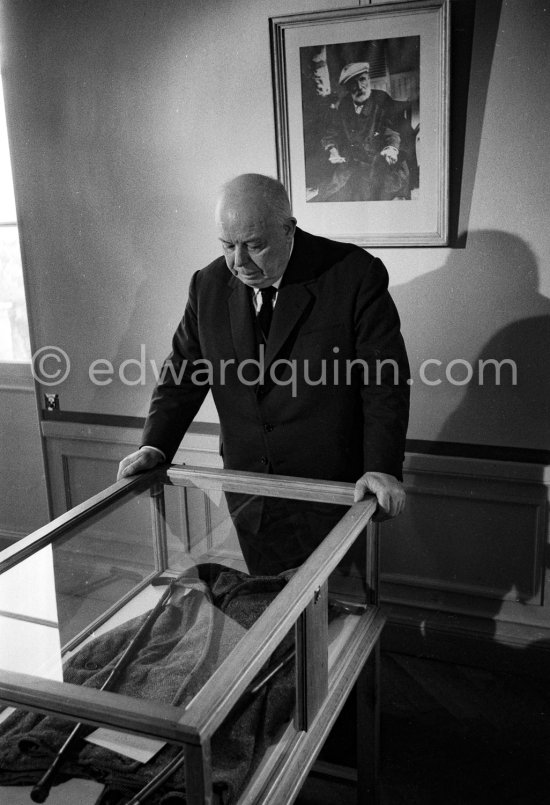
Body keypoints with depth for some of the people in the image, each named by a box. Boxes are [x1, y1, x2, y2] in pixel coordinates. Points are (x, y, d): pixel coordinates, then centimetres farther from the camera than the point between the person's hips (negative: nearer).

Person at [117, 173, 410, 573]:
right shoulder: (209, 284, 2)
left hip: (331, 495, -3)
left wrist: (382, 467, -20)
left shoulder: (355, 274, -12)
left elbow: (384, 380, -12)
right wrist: (155, 446, -1)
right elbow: (184, 371, 10)